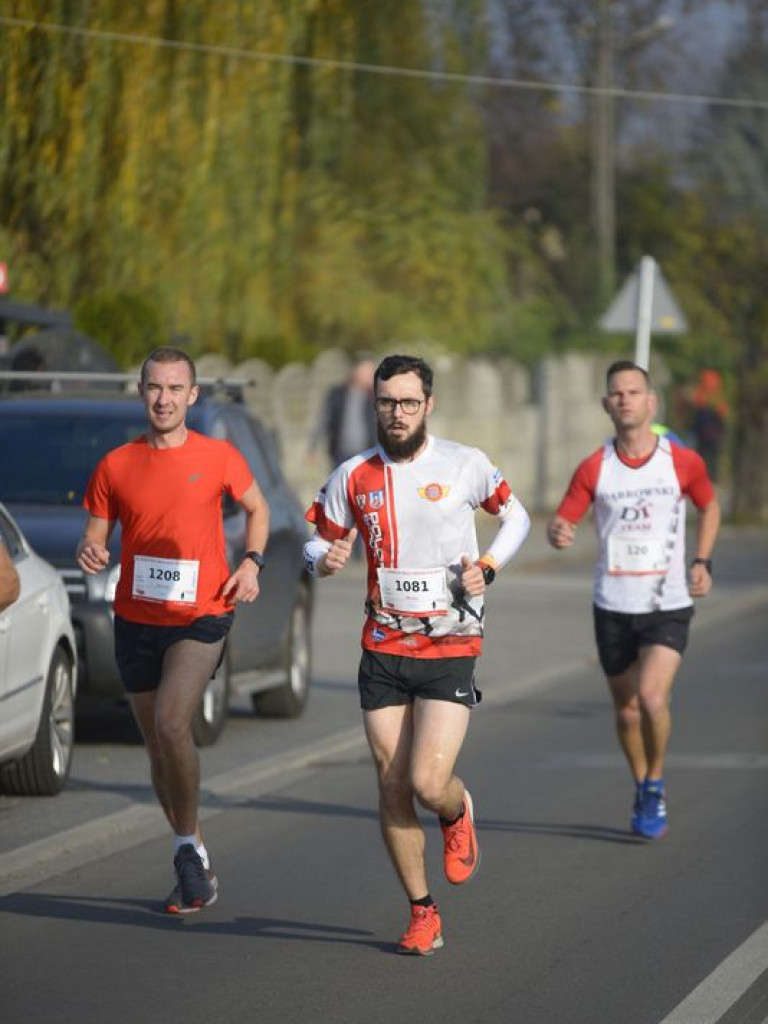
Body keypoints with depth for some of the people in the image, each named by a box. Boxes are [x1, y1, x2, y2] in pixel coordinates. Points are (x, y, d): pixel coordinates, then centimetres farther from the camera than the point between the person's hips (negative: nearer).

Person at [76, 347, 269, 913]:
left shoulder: (219, 457, 0)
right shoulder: (115, 466, 3)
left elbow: (257, 507, 16)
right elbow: (95, 537, 8)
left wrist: (252, 563, 0)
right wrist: (90, 553, -16)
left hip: (202, 617, -3)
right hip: (136, 621, 3)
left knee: (171, 723, -23)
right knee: (158, 746, 9)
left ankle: (188, 845, -7)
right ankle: (197, 864, 23)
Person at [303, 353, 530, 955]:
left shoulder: (464, 466, -3)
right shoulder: (354, 476, 2)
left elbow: (515, 516, 12)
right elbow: (320, 543, 11)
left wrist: (487, 567, -4)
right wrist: (326, 560, -12)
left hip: (451, 650, -3)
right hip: (383, 651, 3)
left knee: (427, 783, -15)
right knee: (392, 790, 1)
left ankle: (458, 814, 23)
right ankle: (423, 914, 15)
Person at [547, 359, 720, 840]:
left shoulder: (684, 462, -4)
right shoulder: (594, 468, -3)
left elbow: (710, 506, 15)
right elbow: (561, 523, -2)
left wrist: (703, 562, 4)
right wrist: (559, 534, -26)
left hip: (668, 605, -2)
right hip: (614, 606, 2)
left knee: (653, 697, -20)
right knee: (628, 709, 10)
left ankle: (655, 784, 4)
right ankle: (642, 788, 35)